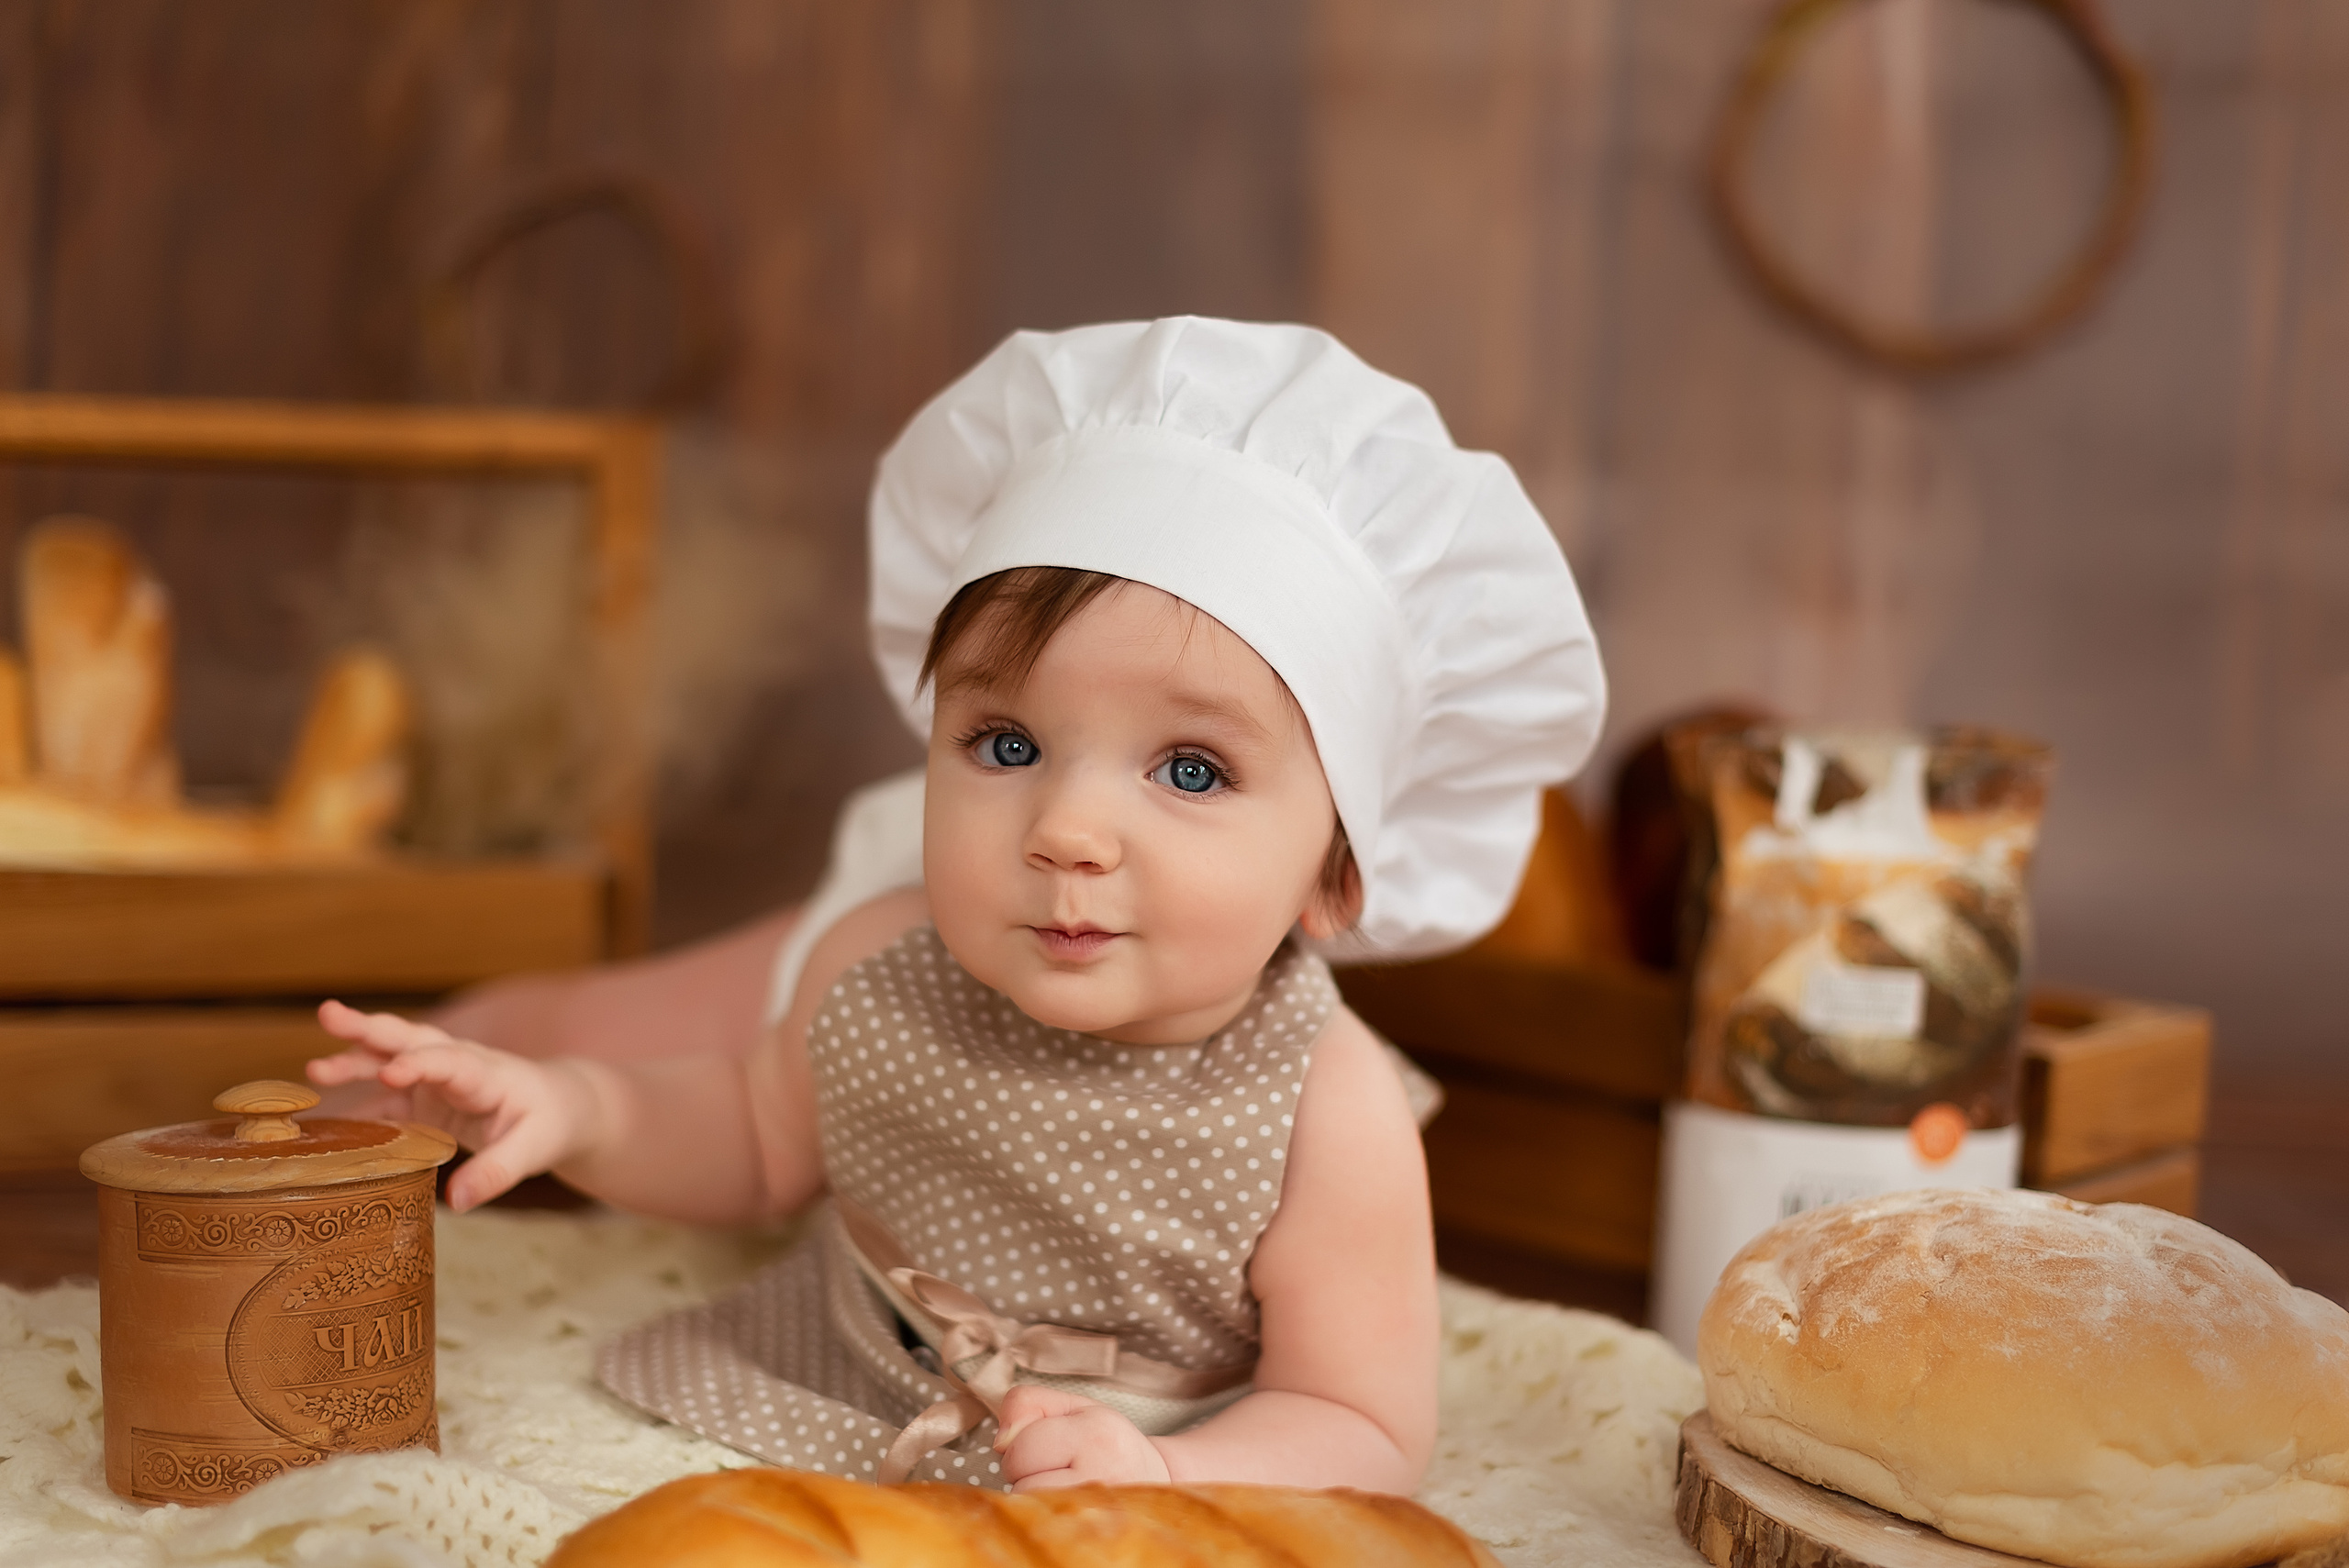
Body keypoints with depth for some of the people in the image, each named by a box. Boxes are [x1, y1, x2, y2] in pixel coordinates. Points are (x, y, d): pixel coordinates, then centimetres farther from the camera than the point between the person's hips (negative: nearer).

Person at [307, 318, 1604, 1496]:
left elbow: (1363, 1434, -27)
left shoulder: (1328, 1125, -35)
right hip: (816, 1393, 4)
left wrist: (1165, 1479, -45)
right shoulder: (882, 969, -24)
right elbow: (758, 1143, -3)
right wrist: (578, 1109, -20)